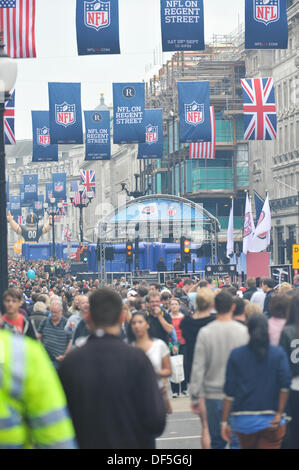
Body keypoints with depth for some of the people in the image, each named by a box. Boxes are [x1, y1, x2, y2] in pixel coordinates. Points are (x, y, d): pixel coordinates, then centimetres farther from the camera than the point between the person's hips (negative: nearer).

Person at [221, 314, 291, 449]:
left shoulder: (236, 355, 1)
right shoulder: (278, 353, 0)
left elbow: (229, 392, 0)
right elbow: (285, 384, -12)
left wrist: (224, 421, 3)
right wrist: (279, 414, -9)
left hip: (244, 421, 2)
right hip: (271, 420, -1)